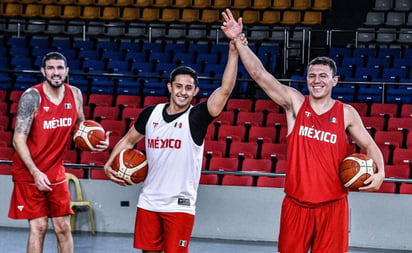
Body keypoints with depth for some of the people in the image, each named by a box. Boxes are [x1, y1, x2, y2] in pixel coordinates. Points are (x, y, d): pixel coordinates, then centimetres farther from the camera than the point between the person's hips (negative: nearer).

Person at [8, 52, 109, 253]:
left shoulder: (75, 94, 0)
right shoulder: (31, 97, -17)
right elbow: (19, 140, -19)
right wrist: (36, 173, -27)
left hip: (56, 172, 5)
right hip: (29, 173, -5)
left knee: (63, 227, 6)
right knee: (38, 227, -6)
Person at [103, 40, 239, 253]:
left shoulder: (196, 117, -7)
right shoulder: (151, 113, 5)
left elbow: (225, 90, -21)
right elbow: (129, 140, 20)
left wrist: (233, 52, -30)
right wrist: (109, 165, 6)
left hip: (179, 205, -4)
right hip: (149, 201, 4)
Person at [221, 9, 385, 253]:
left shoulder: (347, 113, 1)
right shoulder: (295, 103, -1)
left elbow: (369, 144, 11)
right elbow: (260, 74, -9)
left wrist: (380, 172, -8)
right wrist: (240, 41, -19)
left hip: (332, 205, 0)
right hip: (296, 203, 1)